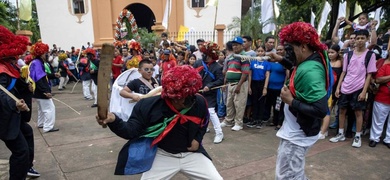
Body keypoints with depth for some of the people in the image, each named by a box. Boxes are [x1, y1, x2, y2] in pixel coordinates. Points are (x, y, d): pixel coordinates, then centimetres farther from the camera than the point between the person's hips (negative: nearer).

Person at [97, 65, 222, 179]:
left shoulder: (199, 103, -14)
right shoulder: (149, 106, -22)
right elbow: (131, 131, -19)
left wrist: (197, 139, -4)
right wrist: (114, 121, -37)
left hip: (191, 154, 2)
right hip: (163, 156, -2)